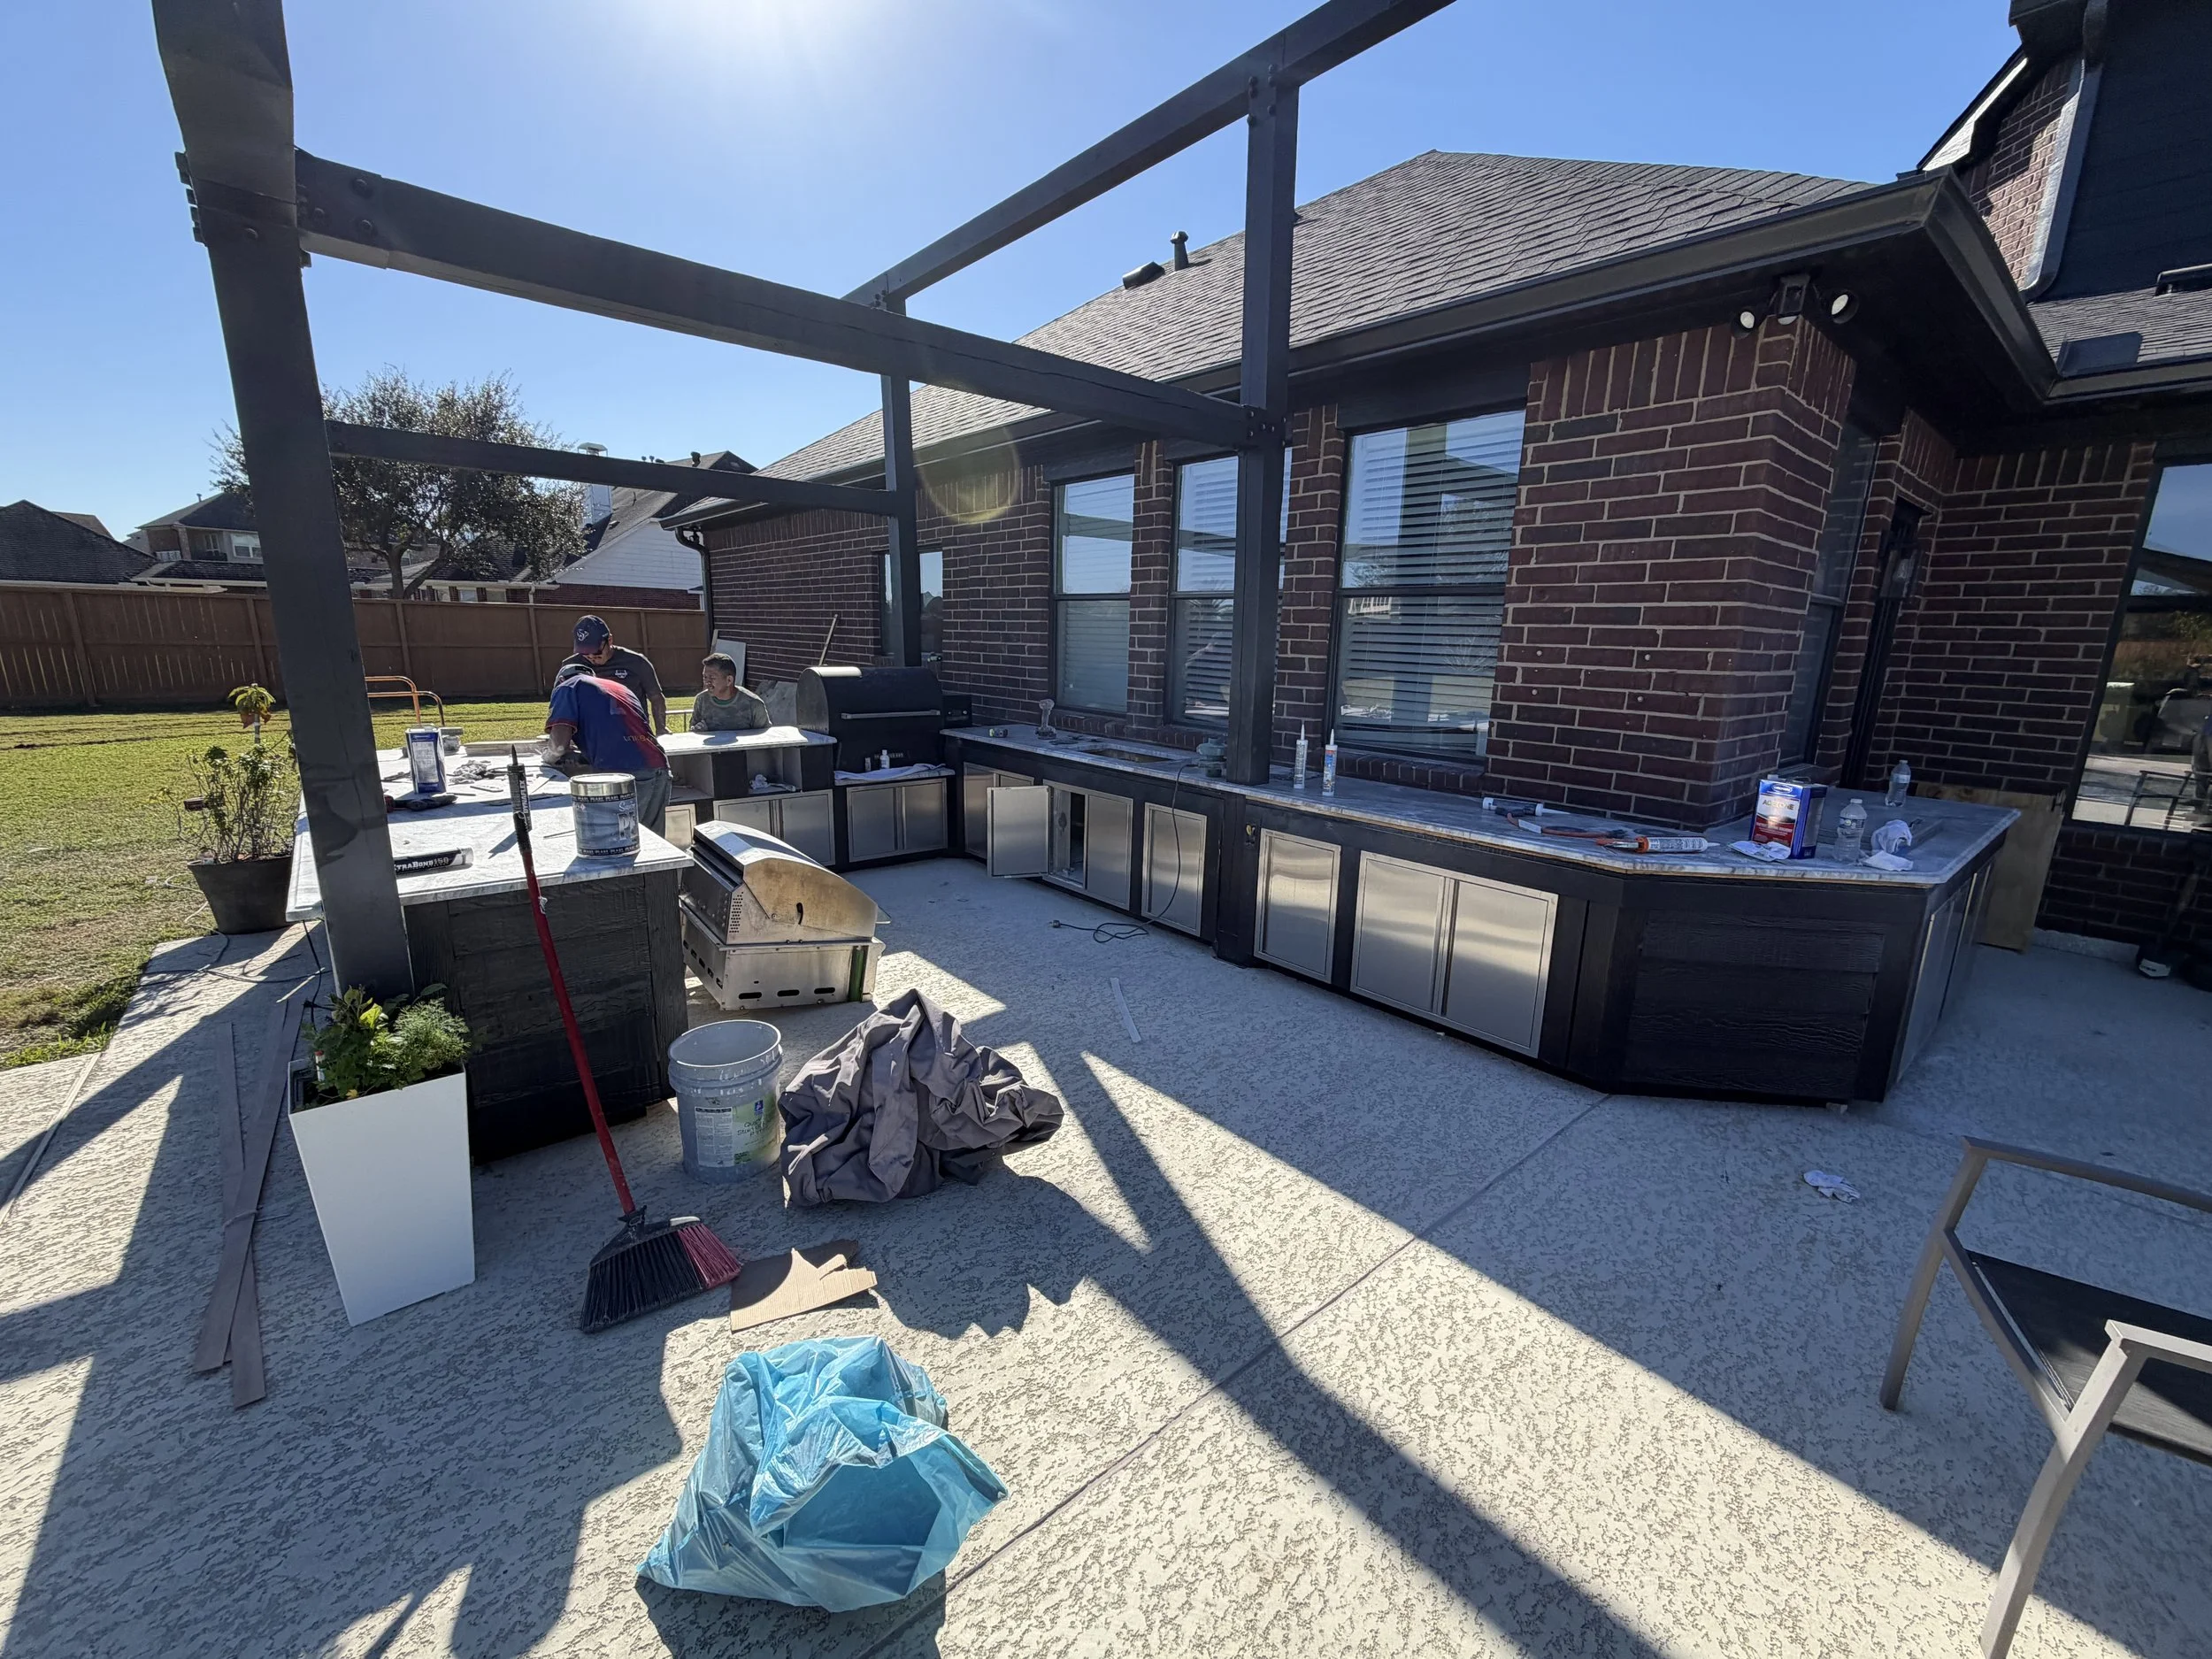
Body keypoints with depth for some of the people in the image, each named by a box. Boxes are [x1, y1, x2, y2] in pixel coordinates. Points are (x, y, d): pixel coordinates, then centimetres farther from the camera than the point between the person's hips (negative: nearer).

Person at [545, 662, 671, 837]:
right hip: (658, 770, 6)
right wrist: (580, 756, 39)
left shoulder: (568, 687, 14)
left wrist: (555, 755, 21)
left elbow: (560, 742, 0)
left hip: (620, 774, -6)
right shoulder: (621, 687, 34)